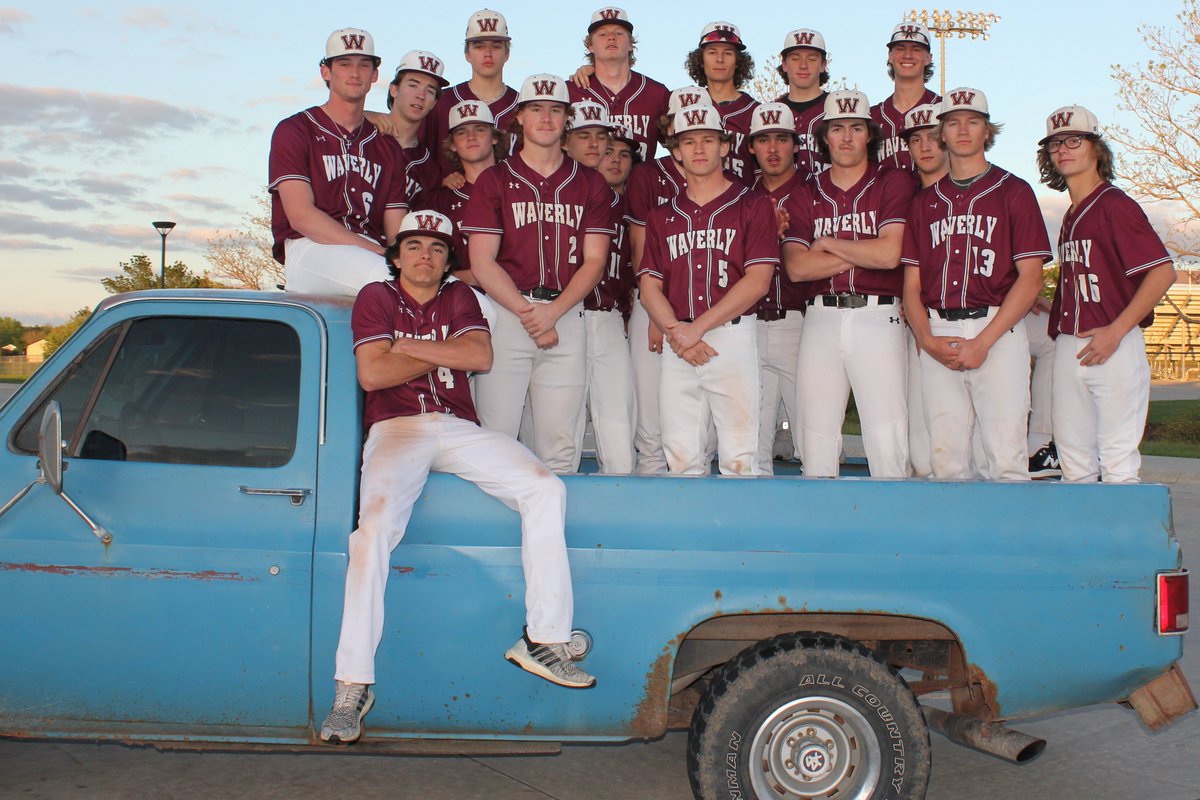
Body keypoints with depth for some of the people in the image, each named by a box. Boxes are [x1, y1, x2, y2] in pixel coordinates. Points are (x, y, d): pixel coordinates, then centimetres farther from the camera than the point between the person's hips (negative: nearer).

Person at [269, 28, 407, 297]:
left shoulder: (387, 148, 25)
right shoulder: (294, 131, 10)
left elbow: (397, 231, 16)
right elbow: (301, 216, -4)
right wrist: (376, 251, -14)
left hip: (373, 252, 4)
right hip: (309, 249, -4)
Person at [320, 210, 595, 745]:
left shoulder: (459, 297, 20)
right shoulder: (376, 298, 12)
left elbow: (480, 356, 1)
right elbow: (371, 374, -4)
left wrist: (407, 345, -1)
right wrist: (445, 353, 3)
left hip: (460, 430, 3)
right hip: (395, 430, -3)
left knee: (546, 489, -19)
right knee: (375, 527, -30)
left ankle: (544, 640, -17)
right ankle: (352, 685, -27)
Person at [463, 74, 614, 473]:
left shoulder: (590, 184, 14)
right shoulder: (495, 180, 9)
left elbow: (594, 261, 6)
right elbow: (482, 262, 1)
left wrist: (552, 312, -8)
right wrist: (527, 313, -9)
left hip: (567, 317, 2)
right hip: (505, 313, -1)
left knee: (559, 445, 0)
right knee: (496, 437, -7)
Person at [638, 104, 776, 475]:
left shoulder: (753, 205, 6)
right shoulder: (662, 216, 18)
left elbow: (758, 280, -5)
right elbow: (650, 285, 11)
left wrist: (696, 328, -11)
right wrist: (675, 332, -8)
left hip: (733, 337, -3)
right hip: (678, 344, 3)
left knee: (739, 458, -6)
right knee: (681, 456, 1)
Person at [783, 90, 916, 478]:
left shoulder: (894, 182, 6)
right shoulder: (806, 195, 14)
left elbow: (890, 253, -9)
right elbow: (796, 266, -1)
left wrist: (829, 244, 1)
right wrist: (863, 253, -5)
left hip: (877, 318, -3)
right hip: (821, 319, 3)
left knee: (888, 446, -9)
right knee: (817, 443, 3)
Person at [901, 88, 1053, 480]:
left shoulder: (1014, 191, 7)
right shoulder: (925, 200, 18)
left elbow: (1030, 277, -1)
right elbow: (912, 284, 14)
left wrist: (983, 341, -11)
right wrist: (928, 340, -4)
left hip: (997, 332, -3)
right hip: (936, 336, 3)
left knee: (1005, 458, -9)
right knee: (944, 457, 2)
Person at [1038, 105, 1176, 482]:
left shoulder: (1115, 205, -6)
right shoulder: (1071, 216, 17)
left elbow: (1163, 272, -14)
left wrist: (1115, 331, -17)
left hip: (1116, 347, -8)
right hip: (1069, 348, 8)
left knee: (1118, 463, -6)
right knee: (1073, 461, 10)